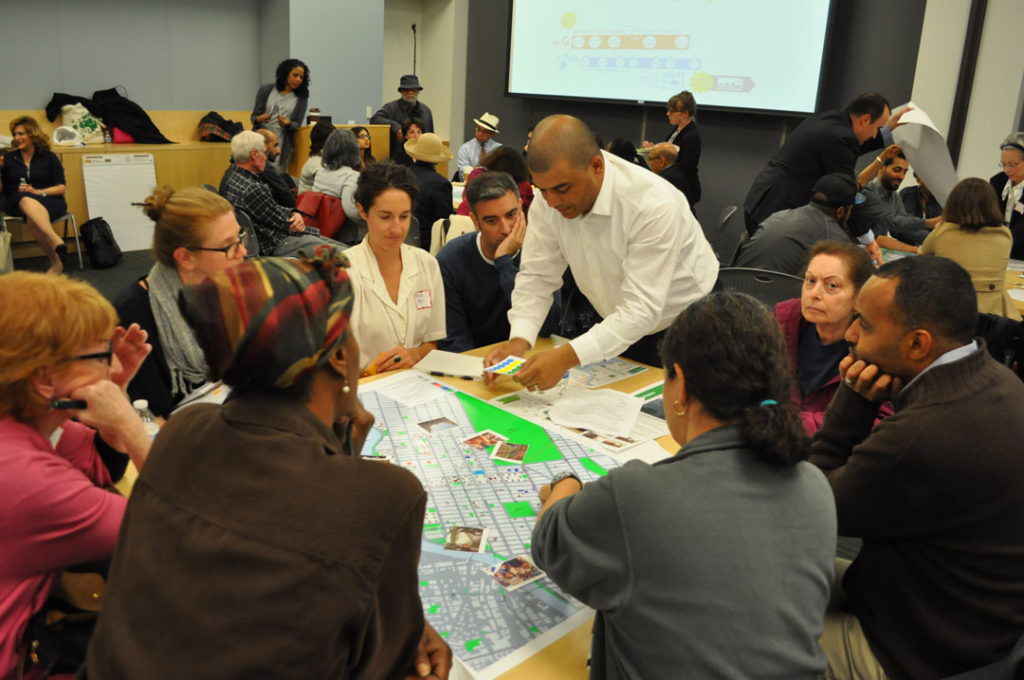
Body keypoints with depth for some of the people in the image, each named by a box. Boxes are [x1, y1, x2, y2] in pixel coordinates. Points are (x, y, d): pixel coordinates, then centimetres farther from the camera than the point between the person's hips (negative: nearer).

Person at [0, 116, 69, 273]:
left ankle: (56, 263, -45)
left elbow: (62, 188, 5)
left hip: (48, 201, -1)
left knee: (32, 218, -38)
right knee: (27, 201, -39)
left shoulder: (49, 157, 12)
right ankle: (57, 241, -58)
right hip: (17, 203, 1)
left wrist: (37, 192, -10)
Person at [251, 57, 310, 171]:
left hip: (282, 147, 0)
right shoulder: (266, 90, 5)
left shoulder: (301, 98, 6)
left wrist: (287, 124, -16)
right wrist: (259, 119, -16)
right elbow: (254, 116, 8)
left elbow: (297, 124, 7)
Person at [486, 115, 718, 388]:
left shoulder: (656, 206, -32)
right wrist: (518, 340, -29)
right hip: (623, 329, 5)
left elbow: (642, 308, -35)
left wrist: (568, 356, -45)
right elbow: (537, 277, -10)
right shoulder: (549, 201, -14)